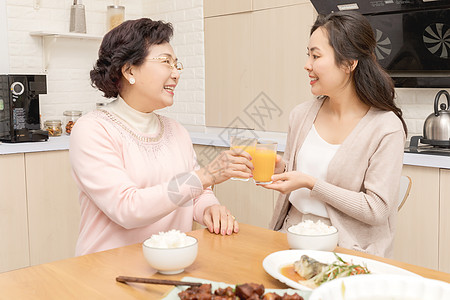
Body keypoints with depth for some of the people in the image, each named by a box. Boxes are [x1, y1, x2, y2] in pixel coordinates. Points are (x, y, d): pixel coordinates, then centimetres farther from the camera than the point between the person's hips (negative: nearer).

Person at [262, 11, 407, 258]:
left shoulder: (386, 128, -11)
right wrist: (280, 170, -5)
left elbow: (376, 210, -13)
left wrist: (310, 183, -16)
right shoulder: (301, 115, 5)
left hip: (346, 247, -4)